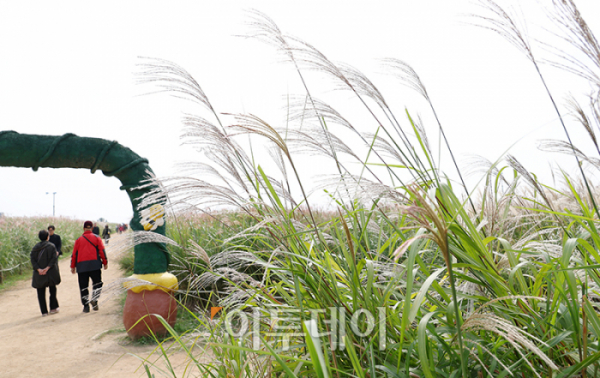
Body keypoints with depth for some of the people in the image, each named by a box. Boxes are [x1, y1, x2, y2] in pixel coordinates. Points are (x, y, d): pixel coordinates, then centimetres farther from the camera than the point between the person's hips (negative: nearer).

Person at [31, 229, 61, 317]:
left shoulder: (35, 247, 4)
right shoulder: (51, 246, -4)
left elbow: (32, 259, -5)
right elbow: (54, 258, -15)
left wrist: (38, 269, -12)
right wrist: (47, 268, -15)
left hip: (39, 274, 2)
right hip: (51, 273, -2)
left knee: (41, 293, 7)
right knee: (52, 290, 15)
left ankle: (44, 311, 6)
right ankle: (53, 308, 16)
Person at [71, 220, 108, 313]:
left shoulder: (78, 239, 10)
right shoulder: (96, 238, 7)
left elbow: (74, 254, 9)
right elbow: (102, 251, 2)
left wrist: (73, 266, 15)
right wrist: (105, 263, 7)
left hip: (81, 266, 1)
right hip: (94, 265, -1)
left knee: (83, 287, 8)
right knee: (97, 284, 10)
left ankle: (86, 305, 7)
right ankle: (94, 300, -11)